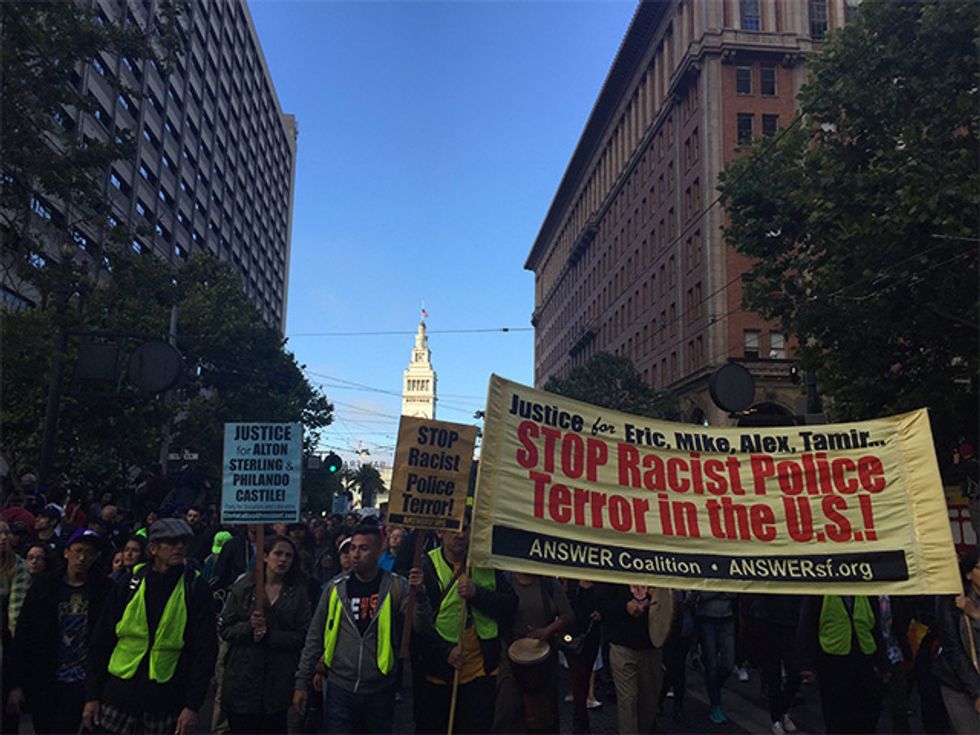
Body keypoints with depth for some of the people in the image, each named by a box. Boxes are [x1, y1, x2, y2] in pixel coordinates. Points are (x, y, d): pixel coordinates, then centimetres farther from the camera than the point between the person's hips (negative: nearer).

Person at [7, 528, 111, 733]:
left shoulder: (103, 591, -2)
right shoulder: (44, 588, 2)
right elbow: (23, 637, 2)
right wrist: (16, 685, -1)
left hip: (81, 683, -2)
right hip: (42, 683, 2)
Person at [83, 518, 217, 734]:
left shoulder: (195, 590, -1)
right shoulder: (129, 585, 3)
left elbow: (204, 652, -2)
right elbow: (101, 643, 8)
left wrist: (192, 706, -8)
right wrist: (92, 696, 3)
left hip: (167, 704, -1)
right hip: (119, 697, 1)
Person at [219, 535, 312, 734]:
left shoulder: (298, 592, 4)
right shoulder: (243, 587, 3)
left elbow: (303, 635, -3)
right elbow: (224, 629, 1)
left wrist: (269, 635, -15)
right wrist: (248, 627, -17)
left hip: (278, 680, 1)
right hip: (243, 678, 0)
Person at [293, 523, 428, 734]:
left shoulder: (396, 586, -5)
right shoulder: (336, 587, -2)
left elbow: (420, 624, -13)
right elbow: (315, 637, 4)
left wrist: (418, 592, -30)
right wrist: (302, 682, 4)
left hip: (381, 690, 0)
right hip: (339, 689, 0)